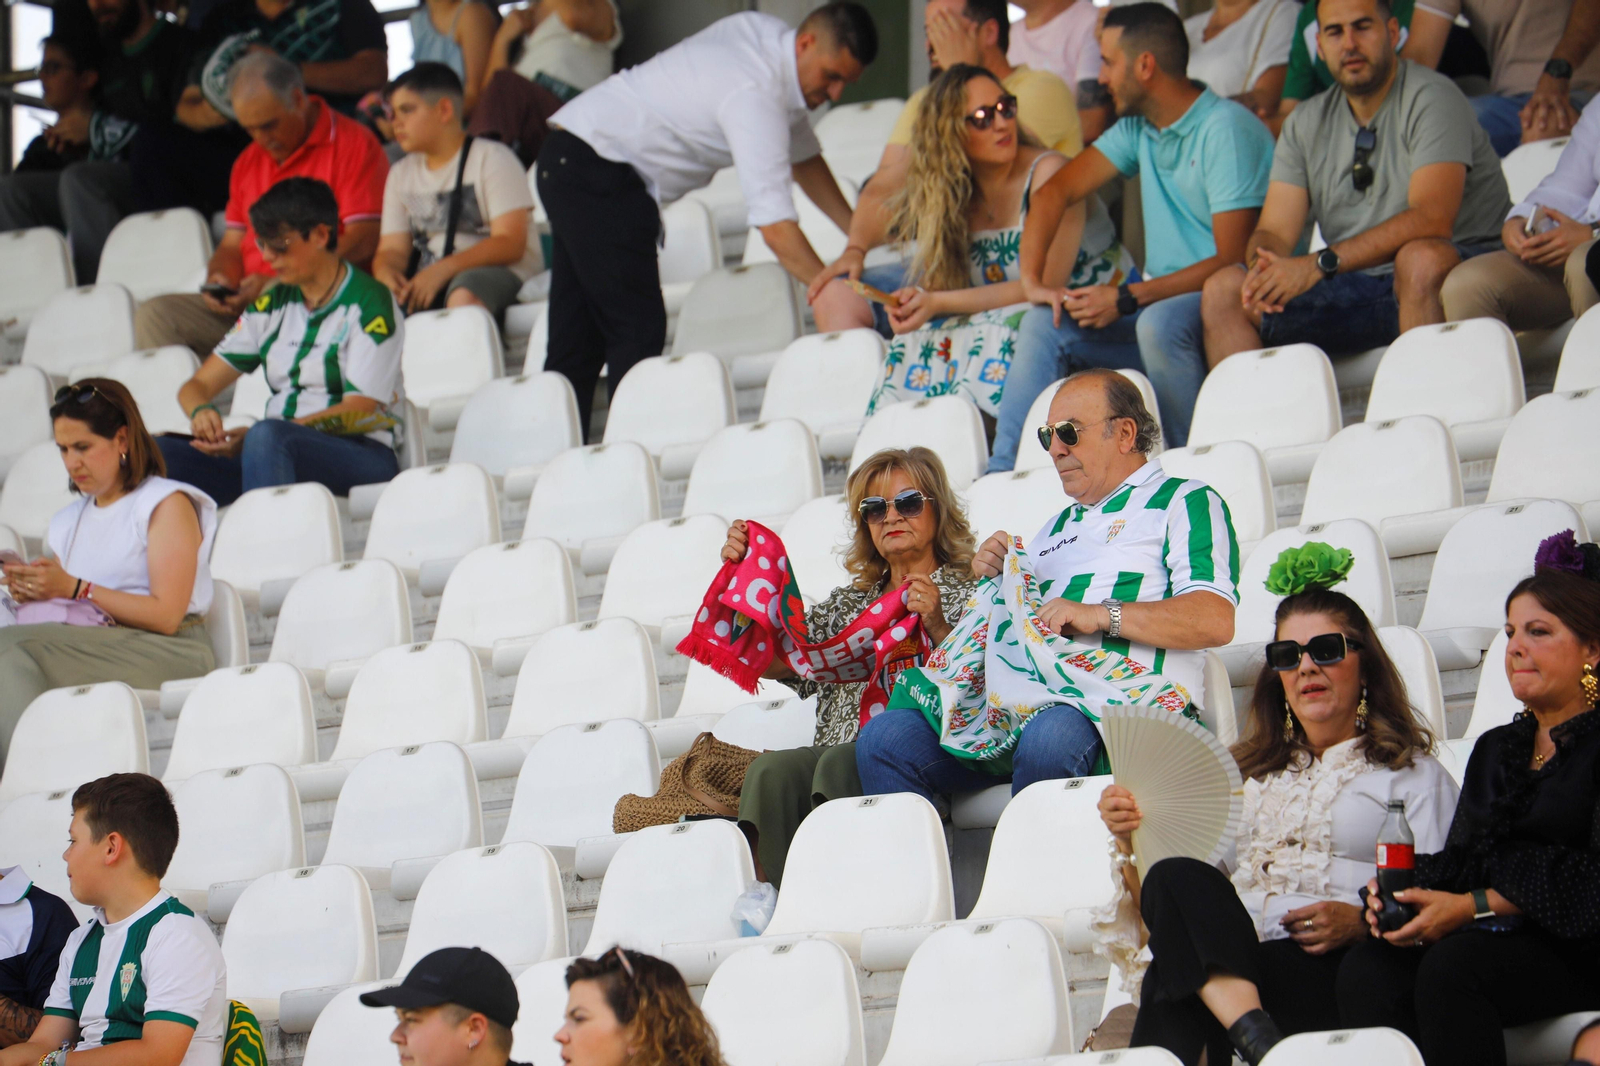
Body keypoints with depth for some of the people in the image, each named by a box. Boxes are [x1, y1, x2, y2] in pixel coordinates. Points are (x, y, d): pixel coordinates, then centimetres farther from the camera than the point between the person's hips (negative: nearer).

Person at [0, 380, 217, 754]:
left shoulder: (167, 504, 5)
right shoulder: (68, 521, 26)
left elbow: (166, 616, -7)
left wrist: (74, 589, -12)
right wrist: (32, 593, -1)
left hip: (163, 654, -5)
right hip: (90, 649, 5)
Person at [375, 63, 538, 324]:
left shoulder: (491, 158, -1)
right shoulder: (401, 174, 19)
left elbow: (511, 244, -12)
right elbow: (393, 250, 12)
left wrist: (442, 270, -23)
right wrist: (385, 272, -15)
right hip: (428, 284, 5)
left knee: (463, 295, -41)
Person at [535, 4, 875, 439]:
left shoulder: (769, 35, 5)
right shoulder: (755, 93, -24)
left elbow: (803, 157, 16)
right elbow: (777, 229, -29)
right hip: (597, 174, -11)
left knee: (577, 339, 9)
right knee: (638, 334, -13)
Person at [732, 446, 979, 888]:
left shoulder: (966, 591, 18)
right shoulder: (849, 602, 30)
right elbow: (776, 662, 16)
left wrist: (937, 627, -14)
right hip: (847, 748, 4)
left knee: (839, 763, -36)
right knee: (771, 771, -30)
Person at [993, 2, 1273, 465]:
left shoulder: (1226, 129, -14)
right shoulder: (1138, 129, 12)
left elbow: (1231, 260, -20)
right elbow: (1056, 191, 10)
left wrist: (1126, 298, -22)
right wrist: (1031, 281, -6)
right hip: (1159, 301, 8)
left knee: (1159, 321, -37)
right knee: (1045, 323, -3)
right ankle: (1001, 477, -9)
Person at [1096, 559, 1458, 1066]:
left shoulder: (1412, 774, 21)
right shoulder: (1247, 772, 35)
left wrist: (1362, 921, -15)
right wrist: (1132, 839, 4)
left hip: (1334, 968, -4)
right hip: (1229, 952, 4)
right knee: (1175, 878, -35)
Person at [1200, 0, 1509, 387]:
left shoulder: (1430, 97, -10)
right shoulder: (1306, 123, 11)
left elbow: (1432, 219, -23)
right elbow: (1274, 231, 6)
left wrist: (1320, 264, -27)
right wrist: (1263, 265, -20)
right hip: (1354, 288, 6)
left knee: (1422, 258, -39)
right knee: (1223, 289, -9)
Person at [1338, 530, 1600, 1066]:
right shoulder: (1495, 749, 26)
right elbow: (1460, 857, 17)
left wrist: (1475, 906, -17)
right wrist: (1402, 894, -6)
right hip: (1491, 937, 6)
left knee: (1452, 966, -35)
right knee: (1366, 969, -24)